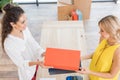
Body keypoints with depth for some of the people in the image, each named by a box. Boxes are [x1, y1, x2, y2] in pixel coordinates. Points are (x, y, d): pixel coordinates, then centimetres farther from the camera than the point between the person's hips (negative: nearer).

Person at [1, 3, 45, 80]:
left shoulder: (25, 30, -13)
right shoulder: (9, 44, -32)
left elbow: (35, 45, -5)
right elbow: (21, 63, -23)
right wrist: (37, 62, -37)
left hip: (37, 64, 5)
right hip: (28, 72, -5)